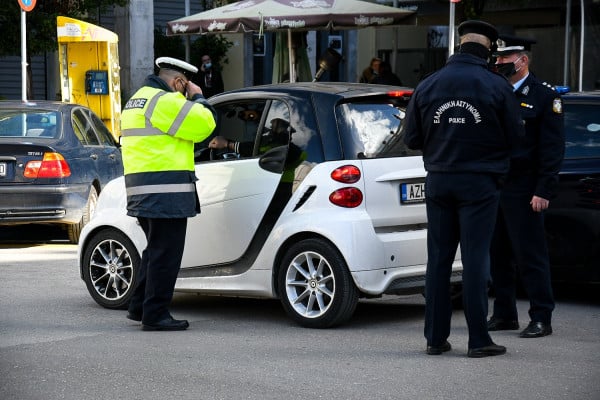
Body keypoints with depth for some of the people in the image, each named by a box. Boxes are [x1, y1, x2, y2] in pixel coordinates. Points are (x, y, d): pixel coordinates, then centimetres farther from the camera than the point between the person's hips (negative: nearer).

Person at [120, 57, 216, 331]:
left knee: (156, 251, 20)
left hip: (141, 190, 10)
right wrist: (198, 98, 1)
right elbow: (203, 125, -14)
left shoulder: (136, 100, 20)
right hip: (165, 193, -10)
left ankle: (139, 307, 24)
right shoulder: (166, 101, -13)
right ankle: (155, 316, -1)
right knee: (165, 255, -4)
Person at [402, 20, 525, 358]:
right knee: (476, 259, -1)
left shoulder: (427, 86, 1)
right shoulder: (497, 87, -9)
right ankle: (479, 340, -1)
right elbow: (515, 139, -2)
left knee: (439, 258, 9)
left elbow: (412, 139, 5)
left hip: (439, 181, 3)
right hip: (480, 184, -3)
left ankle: (436, 337, 12)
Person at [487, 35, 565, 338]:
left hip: (523, 192, -6)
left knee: (530, 256, -3)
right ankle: (504, 315, 17)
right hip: (493, 189, 6)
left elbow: (553, 149, -7)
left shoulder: (544, 97, -3)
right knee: (498, 256, 9)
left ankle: (541, 319, 2)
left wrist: (543, 191, -13)